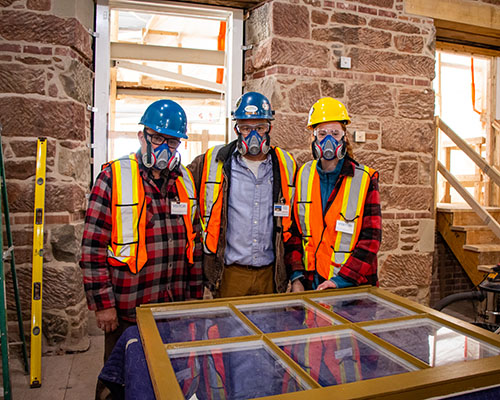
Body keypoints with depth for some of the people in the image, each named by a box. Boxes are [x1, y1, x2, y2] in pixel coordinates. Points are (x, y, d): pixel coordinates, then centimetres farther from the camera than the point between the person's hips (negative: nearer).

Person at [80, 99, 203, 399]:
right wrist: (103, 304, -11)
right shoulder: (114, 177, -9)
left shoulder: (186, 181, 6)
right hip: (127, 310, -4)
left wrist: (195, 293, 11)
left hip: (176, 307, 4)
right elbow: (94, 248, -10)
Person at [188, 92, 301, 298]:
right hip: (229, 274, -2)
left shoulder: (286, 166, 6)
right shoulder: (213, 162, -2)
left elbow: (293, 224, 14)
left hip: (270, 274, 3)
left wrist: (296, 271, 11)